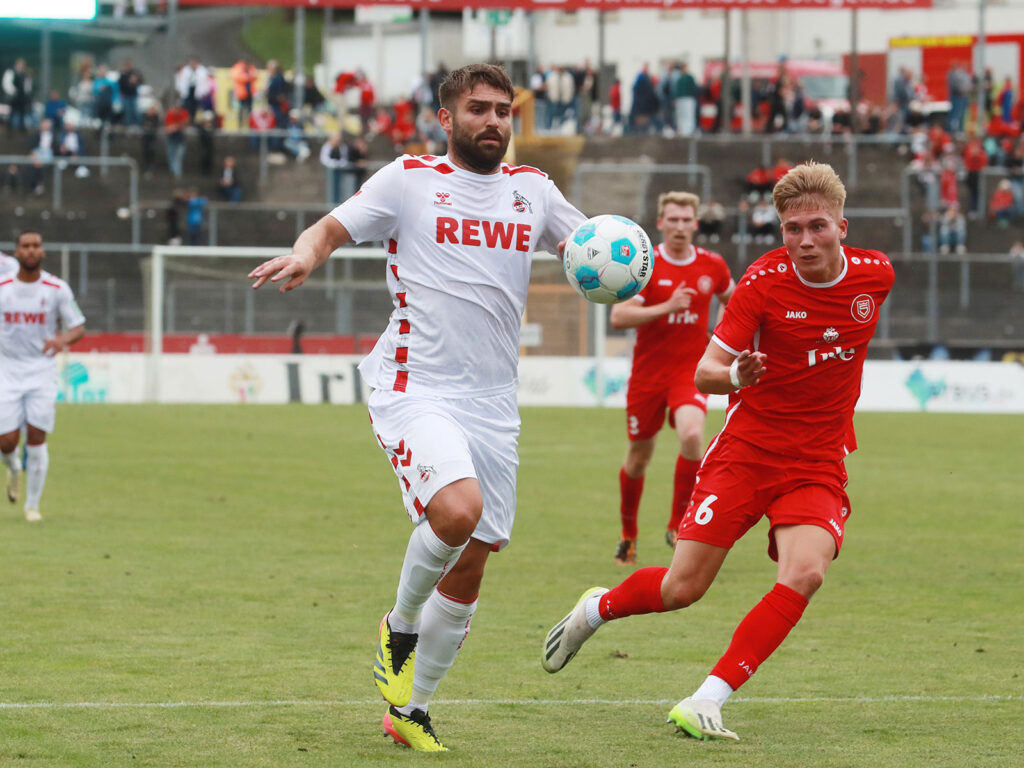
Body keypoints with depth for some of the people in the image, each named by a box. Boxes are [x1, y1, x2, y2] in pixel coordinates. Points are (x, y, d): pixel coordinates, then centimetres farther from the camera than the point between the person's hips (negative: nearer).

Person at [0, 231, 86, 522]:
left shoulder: (57, 289, -3)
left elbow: (78, 328, 0)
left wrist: (62, 340, -22)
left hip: (41, 371, -1)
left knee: (36, 441, -6)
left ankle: (33, 505, 9)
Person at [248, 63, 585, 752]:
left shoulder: (532, 189, 12)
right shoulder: (410, 179, 0)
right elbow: (334, 228, 3)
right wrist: (306, 252, -20)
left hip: (492, 403, 5)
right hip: (415, 389, -5)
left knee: (469, 569, 7)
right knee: (458, 510, -31)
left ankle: (411, 710, 23)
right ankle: (400, 627, -2)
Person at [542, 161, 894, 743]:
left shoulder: (876, 275, -4)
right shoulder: (764, 280, -13)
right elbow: (705, 372, -13)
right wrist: (735, 376, -35)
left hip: (818, 466, 2)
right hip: (747, 450, -2)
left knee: (804, 573, -25)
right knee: (682, 589, -1)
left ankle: (707, 702, -21)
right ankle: (596, 610, 33)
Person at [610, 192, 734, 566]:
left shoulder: (712, 265, 2)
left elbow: (732, 300, 23)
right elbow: (618, 316, -17)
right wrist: (666, 307, -25)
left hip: (691, 370, 1)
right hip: (648, 373, -1)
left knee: (692, 436, -26)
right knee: (639, 455, 8)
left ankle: (677, 524, -12)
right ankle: (628, 535, 30)